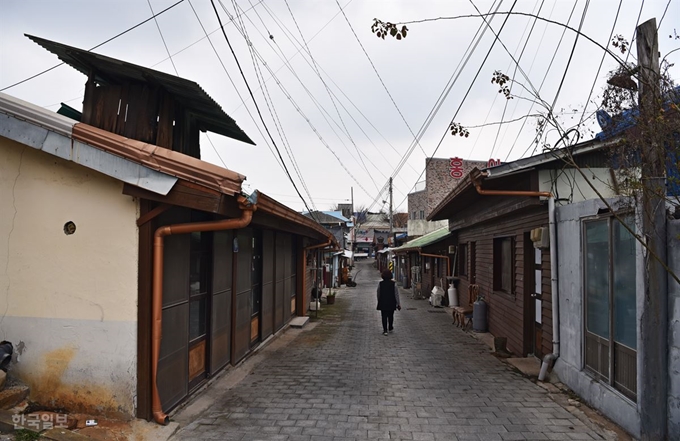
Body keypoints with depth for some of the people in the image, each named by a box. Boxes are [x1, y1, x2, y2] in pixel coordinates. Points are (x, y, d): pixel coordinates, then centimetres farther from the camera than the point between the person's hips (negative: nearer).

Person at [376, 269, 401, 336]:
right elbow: (396, 295, -7)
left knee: (384, 317, 3)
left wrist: (379, 302, 16)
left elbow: (378, 294, 2)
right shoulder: (393, 284, -9)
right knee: (391, 316, 18)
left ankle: (385, 330, -5)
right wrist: (398, 304, -1)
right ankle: (390, 328, 32)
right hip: (391, 303, 1)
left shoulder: (380, 284, -7)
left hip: (383, 303, -1)